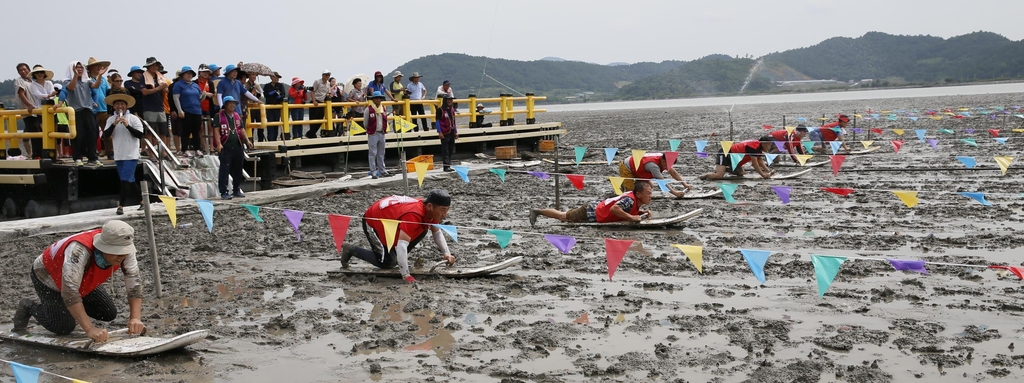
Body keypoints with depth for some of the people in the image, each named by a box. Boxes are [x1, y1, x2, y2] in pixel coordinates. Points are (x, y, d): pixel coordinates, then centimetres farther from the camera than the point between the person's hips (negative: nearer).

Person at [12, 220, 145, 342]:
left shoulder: (124, 249, -28)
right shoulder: (79, 251, -45)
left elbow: (134, 282, -25)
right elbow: (69, 292, -49)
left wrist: (135, 318, -38)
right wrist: (90, 329, -52)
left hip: (81, 280, 6)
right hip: (48, 277, -6)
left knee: (109, 314, -3)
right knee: (64, 328, -12)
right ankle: (29, 307, 15)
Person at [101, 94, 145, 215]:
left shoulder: (133, 118, -6)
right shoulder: (111, 119, 5)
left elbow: (140, 135, -11)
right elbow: (105, 135, -3)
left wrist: (128, 126, -20)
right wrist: (114, 124, -17)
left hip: (131, 155, -5)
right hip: (118, 155, 5)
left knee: (125, 180, -11)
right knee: (130, 180, 14)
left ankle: (121, 206, -10)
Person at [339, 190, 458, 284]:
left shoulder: (430, 210, -13)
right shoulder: (413, 216, -40)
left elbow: (437, 233, 4)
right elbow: (401, 245, -45)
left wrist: (446, 254, -10)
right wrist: (406, 275, -43)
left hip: (390, 218, 8)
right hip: (373, 221, -8)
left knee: (422, 231, -5)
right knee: (388, 262, -10)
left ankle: (399, 256, 8)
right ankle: (350, 250, 5)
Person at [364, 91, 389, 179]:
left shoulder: (384, 109, 8)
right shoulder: (368, 109, -9)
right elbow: (365, 123, -1)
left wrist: (384, 129, 13)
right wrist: (370, 130, 9)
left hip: (381, 133, 5)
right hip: (372, 134, -5)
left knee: (381, 153, 12)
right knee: (373, 153, -5)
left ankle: (382, 170, 20)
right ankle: (373, 172, -3)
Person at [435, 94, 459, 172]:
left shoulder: (452, 109, 13)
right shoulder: (440, 109, -7)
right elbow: (437, 121, -9)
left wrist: (456, 132, 15)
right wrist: (439, 132, -15)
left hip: (452, 133, 7)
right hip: (444, 133, -7)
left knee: (451, 150, 10)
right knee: (445, 150, -5)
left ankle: (449, 165, 18)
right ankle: (446, 166, -3)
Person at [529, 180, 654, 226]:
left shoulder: (636, 199, -4)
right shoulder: (630, 200, -31)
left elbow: (630, 210, 15)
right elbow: (613, 208, -43)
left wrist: (643, 213, -3)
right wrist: (631, 217, -37)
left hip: (597, 206, 7)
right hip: (591, 212, -7)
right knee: (563, 216, 12)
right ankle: (536, 212, 24)